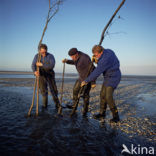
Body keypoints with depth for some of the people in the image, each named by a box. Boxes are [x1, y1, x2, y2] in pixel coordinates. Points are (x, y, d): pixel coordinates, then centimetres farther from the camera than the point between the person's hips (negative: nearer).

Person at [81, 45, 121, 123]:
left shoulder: (105, 59, -29)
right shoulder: (108, 51, 1)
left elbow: (96, 73, -28)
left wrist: (86, 81, -18)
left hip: (113, 78, -10)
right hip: (108, 77, 10)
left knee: (108, 97, -16)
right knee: (103, 94, 9)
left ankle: (116, 116, -2)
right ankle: (102, 113, 20)